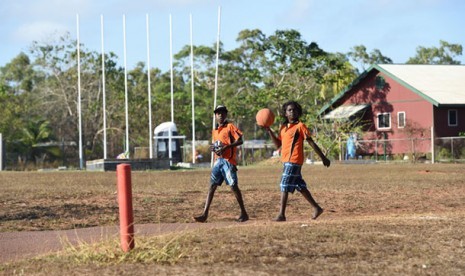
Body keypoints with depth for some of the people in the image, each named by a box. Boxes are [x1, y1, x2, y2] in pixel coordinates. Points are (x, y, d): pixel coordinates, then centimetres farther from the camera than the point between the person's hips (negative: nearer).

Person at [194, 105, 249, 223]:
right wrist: (213, 148, 6)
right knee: (212, 186, 0)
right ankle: (205, 214, -4)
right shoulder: (214, 131, 18)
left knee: (234, 186, -8)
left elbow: (240, 141, -11)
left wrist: (226, 147, -20)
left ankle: (243, 213, 3)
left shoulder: (230, 127, -2)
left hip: (228, 161, -7)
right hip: (218, 161, 7)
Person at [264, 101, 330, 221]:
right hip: (286, 160, 8)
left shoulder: (300, 126, -6)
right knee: (300, 186, 12)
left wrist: (323, 157, -3)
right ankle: (316, 208, 21)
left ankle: (282, 215, -8)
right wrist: (269, 131, 5)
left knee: (285, 186, -10)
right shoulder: (283, 127, 15)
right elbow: (278, 144, 16)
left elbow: (311, 143, -5)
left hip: (294, 161, -8)